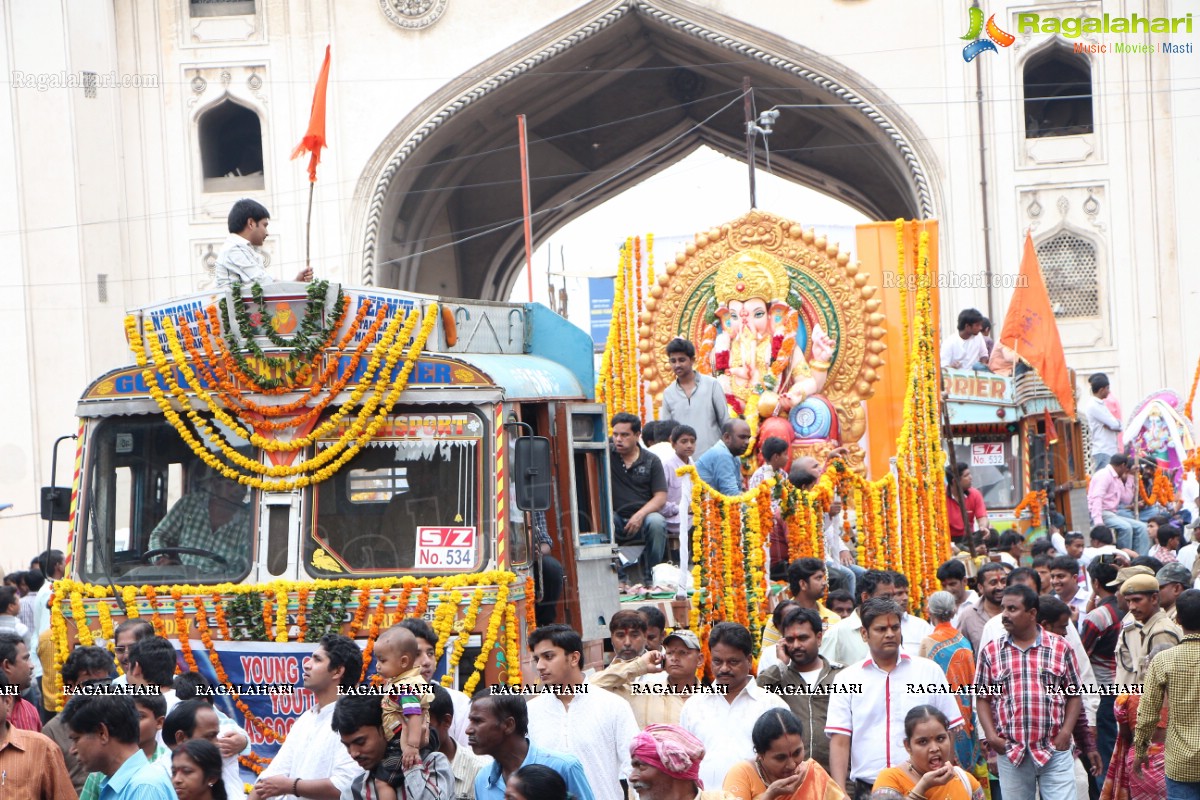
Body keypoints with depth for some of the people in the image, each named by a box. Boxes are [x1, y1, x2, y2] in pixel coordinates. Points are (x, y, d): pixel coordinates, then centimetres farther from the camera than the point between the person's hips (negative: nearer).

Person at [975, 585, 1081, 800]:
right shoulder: (990, 652, 7)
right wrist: (991, 736, -5)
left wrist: (1065, 732, -7)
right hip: (1010, 752, 1)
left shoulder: (1060, 648, 4)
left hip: (1055, 750, -1)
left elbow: (1074, 695, 6)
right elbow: (983, 699, 8)